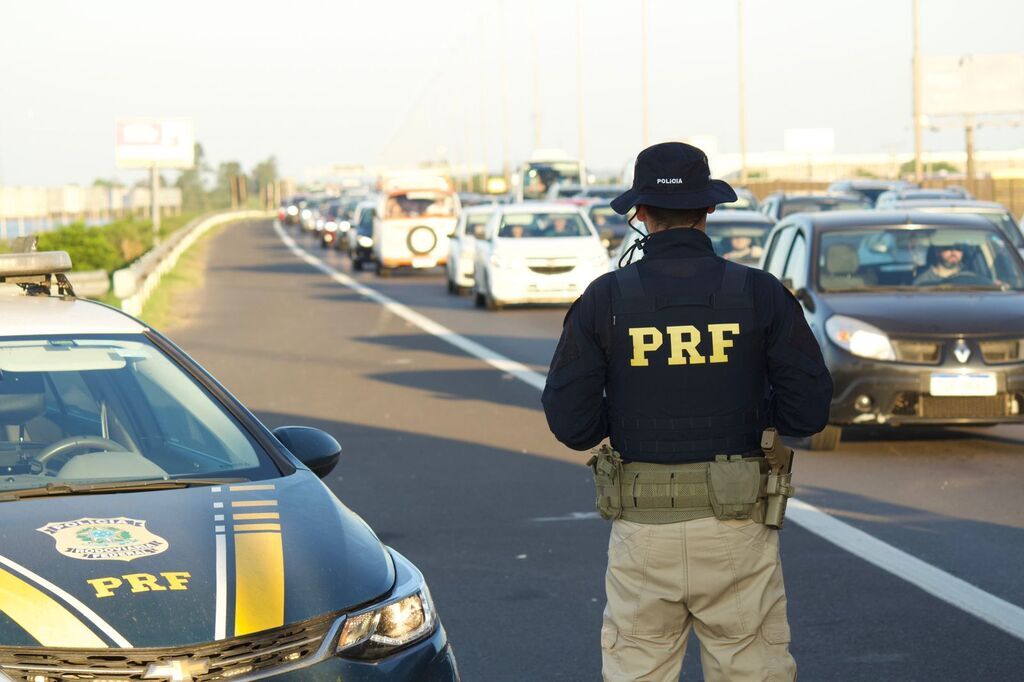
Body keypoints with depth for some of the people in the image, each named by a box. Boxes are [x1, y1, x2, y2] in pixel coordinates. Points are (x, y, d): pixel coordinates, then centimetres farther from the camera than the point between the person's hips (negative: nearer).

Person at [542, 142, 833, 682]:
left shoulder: (604, 299, -3)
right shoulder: (760, 294, -4)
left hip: (641, 525, 0)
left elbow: (570, 424, -5)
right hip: (735, 526, 0)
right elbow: (809, 411, -4)